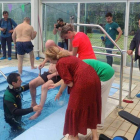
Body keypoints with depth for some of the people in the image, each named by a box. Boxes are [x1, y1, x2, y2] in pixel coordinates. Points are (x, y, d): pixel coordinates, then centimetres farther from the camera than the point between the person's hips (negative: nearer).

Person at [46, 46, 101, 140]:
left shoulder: (60, 63, -6)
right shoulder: (67, 57, 22)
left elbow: (69, 83, -12)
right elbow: (66, 77, 31)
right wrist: (60, 92, 41)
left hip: (83, 82, -9)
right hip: (94, 78, 10)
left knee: (74, 109, 10)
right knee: (91, 106, 22)